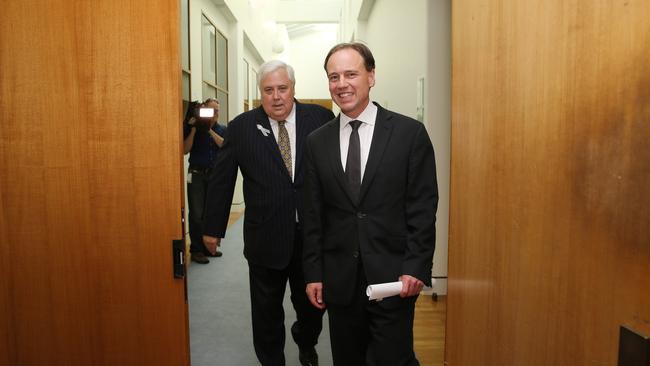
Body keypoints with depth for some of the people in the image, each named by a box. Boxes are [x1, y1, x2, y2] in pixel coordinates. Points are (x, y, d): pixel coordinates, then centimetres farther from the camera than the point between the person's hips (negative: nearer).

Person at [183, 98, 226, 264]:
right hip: (197, 174, -2)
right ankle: (196, 250, 4)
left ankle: (207, 247, 17)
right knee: (197, 214, -5)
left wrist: (210, 130, -17)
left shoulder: (222, 130, 8)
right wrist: (194, 129, -12)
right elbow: (185, 150, -7)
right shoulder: (194, 127, 3)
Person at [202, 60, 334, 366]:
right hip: (266, 237, 0)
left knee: (313, 305, 19)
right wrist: (213, 228, 7)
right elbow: (221, 181, 3)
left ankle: (305, 341, 51)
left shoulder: (321, 118, -3)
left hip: (315, 234, 1)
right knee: (266, 312, 15)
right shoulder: (241, 128, -2)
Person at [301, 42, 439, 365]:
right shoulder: (317, 142, 5)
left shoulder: (410, 132, -4)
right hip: (339, 279, 3)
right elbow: (312, 215, 6)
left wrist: (416, 268, -10)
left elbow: (423, 207, -4)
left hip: (393, 277, -3)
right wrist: (313, 273, 4)